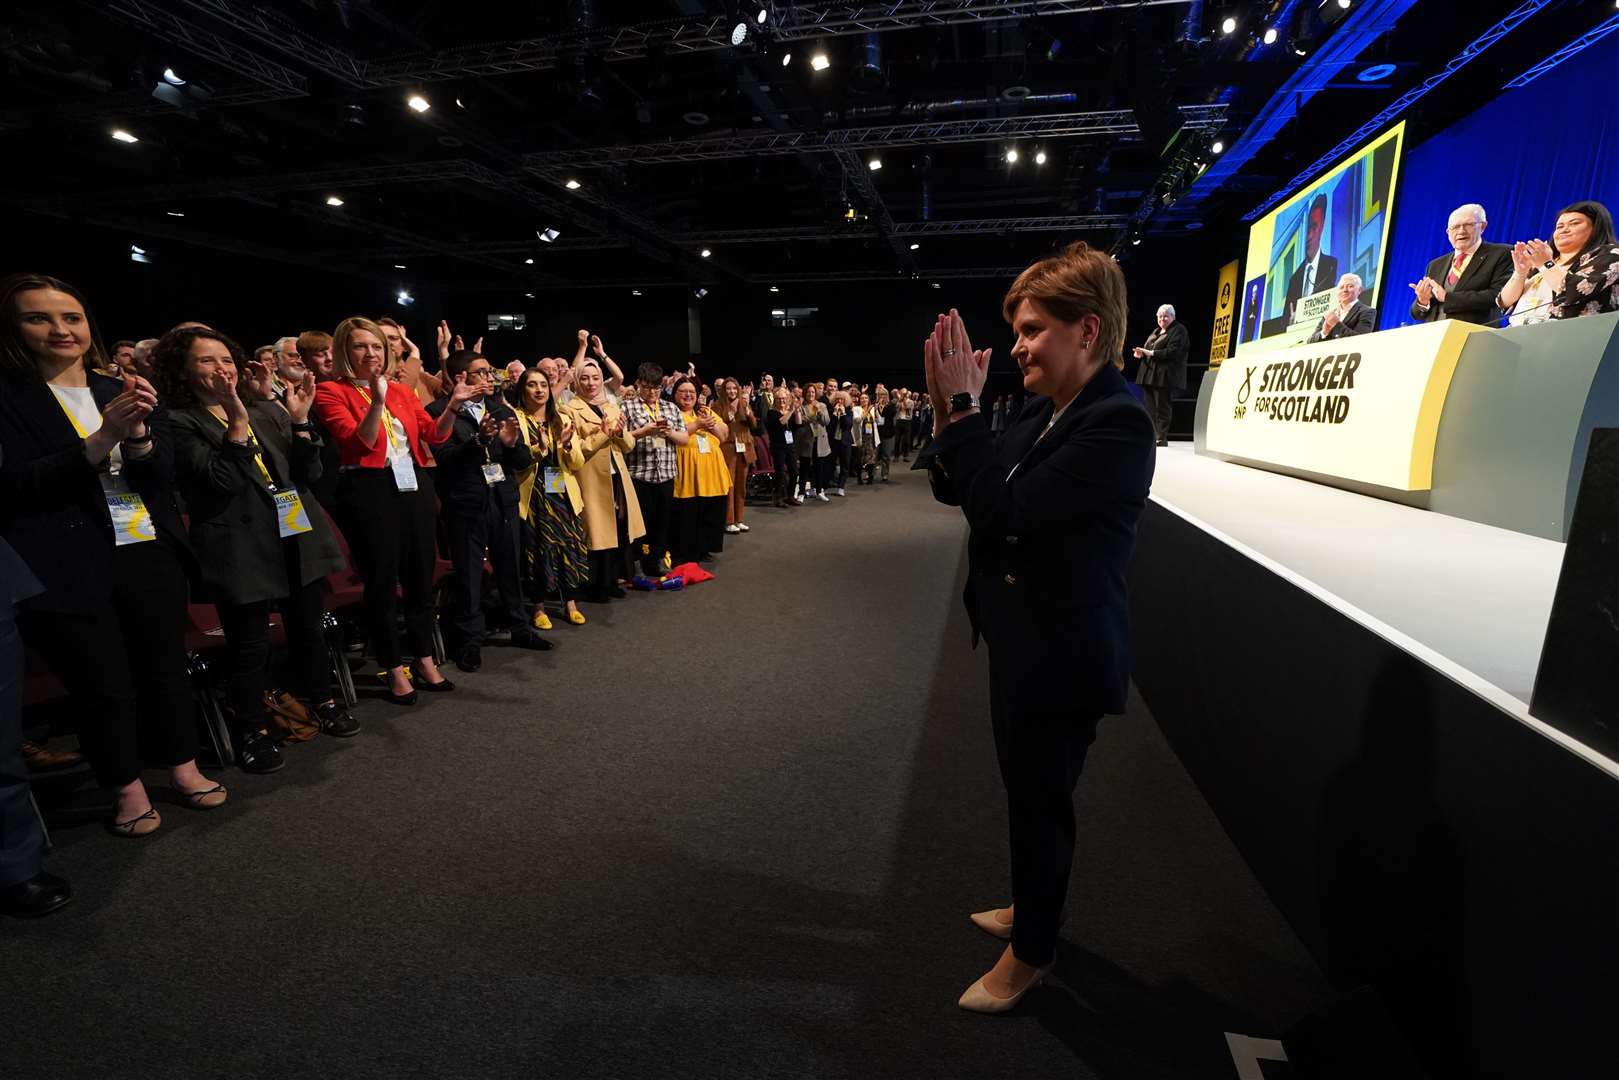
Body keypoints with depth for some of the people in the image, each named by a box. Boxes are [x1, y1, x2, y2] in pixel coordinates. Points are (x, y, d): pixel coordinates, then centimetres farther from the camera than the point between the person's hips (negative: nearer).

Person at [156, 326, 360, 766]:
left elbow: (309, 474, 3)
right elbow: (222, 481, -18)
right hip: (242, 551, -5)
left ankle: (320, 702, 36)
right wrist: (237, 421, -23)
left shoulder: (268, 409, 10)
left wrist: (299, 420, -9)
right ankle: (252, 729, 24)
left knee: (310, 628, 16)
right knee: (248, 646, 6)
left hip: (299, 539, 5)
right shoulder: (177, 423, -5)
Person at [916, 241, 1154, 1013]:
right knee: (1026, 790, 24)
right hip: (1023, 640, 9)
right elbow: (958, 490, 6)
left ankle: (1032, 955, 34)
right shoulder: (1046, 412, 5)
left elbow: (1004, 510, -30)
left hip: (1061, 653, -9)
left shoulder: (1117, 424, -22)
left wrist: (962, 406, -25)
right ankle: (1031, 908, 48)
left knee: (1041, 799, 10)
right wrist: (949, 410, -7)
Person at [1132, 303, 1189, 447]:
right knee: (1150, 407, 6)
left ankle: (1162, 438, -1)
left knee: (1162, 408, -6)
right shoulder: (1156, 332, 22)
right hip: (1149, 376, 8)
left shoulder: (1178, 331, -3)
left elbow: (1173, 352, -16)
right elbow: (1148, 349, 25)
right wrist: (1141, 353, 0)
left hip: (1165, 377, -8)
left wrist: (1150, 352, -21)